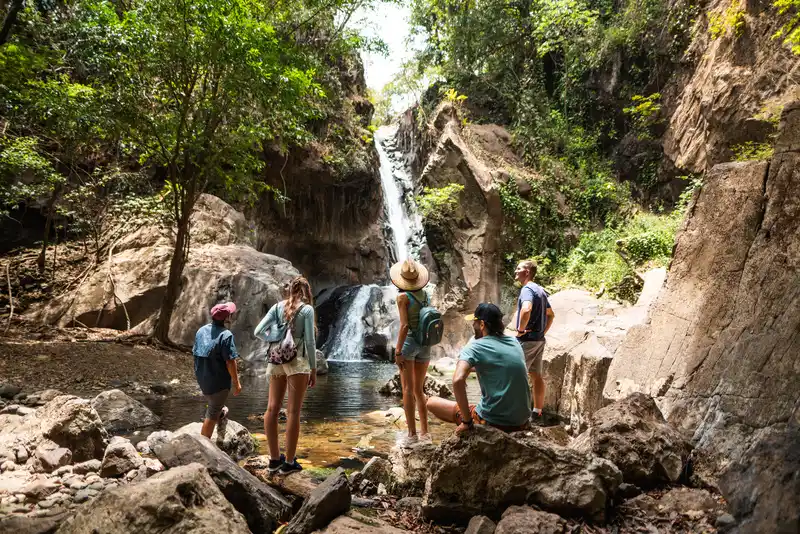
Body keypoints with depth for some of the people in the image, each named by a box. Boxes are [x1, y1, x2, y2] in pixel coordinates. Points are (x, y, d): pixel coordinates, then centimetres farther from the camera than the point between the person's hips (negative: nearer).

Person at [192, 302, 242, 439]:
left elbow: (195, 353, 11)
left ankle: (220, 412, 59)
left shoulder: (201, 331, 0)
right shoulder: (226, 335, -22)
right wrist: (237, 383, -13)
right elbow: (230, 362, -22)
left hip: (202, 378, 7)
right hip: (218, 380, -7)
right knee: (212, 414, 6)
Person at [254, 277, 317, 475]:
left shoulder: (278, 306, 8)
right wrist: (313, 369, 0)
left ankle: (275, 459, 16)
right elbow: (310, 341, -7)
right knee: (293, 412, 0)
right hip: (297, 362, -4)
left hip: (276, 360, 4)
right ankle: (289, 462, 5)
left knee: (273, 408, 9)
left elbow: (258, 331, 2)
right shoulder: (306, 309, -3)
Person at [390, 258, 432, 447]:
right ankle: (424, 432, 16)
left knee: (408, 389, -1)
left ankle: (412, 434, -1)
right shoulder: (424, 294, 7)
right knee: (419, 390, 15)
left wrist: (397, 351, -15)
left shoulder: (403, 296, -9)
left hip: (409, 342, -6)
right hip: (425, 344, 6)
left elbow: (404, 325, -16)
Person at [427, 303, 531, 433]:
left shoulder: (474, 347, -11)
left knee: (432, 402, 7)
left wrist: (467, 420, -18)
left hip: (493, 422, -7)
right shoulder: (514, 342, 8)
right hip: (522, 422, 7)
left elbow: (458, 380, -27)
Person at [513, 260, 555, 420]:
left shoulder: (527, 289, -15)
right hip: (539, 339, 9)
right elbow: (551, 314, 23)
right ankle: (537, 411, 16)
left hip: (527, 339, -9)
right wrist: (543, 331, 18)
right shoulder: (540, 290, 14)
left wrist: (520, 330, -23)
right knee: (536, 375, 11)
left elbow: (526, 310, -35)